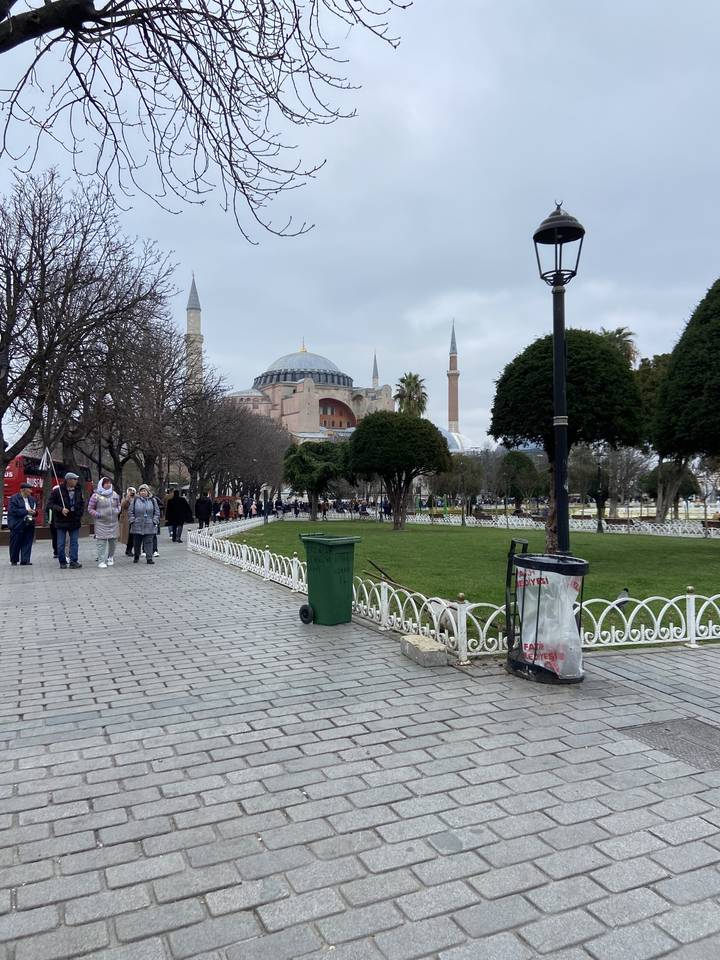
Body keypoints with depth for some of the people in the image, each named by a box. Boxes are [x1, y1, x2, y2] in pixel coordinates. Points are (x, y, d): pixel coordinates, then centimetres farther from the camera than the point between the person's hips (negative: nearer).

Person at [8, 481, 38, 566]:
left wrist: (34, 512, 0)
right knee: (15, 544, 4)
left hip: (29, 525, 6)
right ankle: (14, 560, 16)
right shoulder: (14, 498, -6)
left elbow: (35, 510, 24)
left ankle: (25, 560, 7)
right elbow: (12, 511, -16)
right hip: (17, 525, -5)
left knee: (27, 544, 3)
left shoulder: (32, 499, 14)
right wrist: (26, 511, -19)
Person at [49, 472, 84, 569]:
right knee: (61, 544, 4)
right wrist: (60, 509, -20)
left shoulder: (78, 491, 7)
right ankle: (62, 562, 14)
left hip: (75, 521, 4)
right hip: (62, 521, -3)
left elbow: (82, 504, 18)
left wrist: (80, 514, 6)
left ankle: (74, 562, 5)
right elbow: (51, 504, -7)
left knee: (74, 542, 2)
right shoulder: (57, 491, -8)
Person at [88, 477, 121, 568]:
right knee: (101, 542, -7)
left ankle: (110, 557, 30)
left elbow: (118, 505, 22)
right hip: (101, 523, -4)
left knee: (113, 541, 10)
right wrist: (97, 515, -14)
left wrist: (117, 511, 2)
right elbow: (90, 509, -1)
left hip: (113, 523, 5)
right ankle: (101, 562, -4)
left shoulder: (114, 494, 9)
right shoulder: (96, 496, -5)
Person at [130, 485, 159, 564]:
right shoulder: (135, 500, 5)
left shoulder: (152, 500, 7)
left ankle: (149, 558, 1)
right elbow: (130, 512, 8)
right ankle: (136, 557, 24)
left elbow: (157, 512, 9)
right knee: (137, 543, 8)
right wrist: (132, 521, -3)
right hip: (137, 526, 0)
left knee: (148, 542, -2)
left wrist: (155, 521, -1)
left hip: (149, 526, 0)